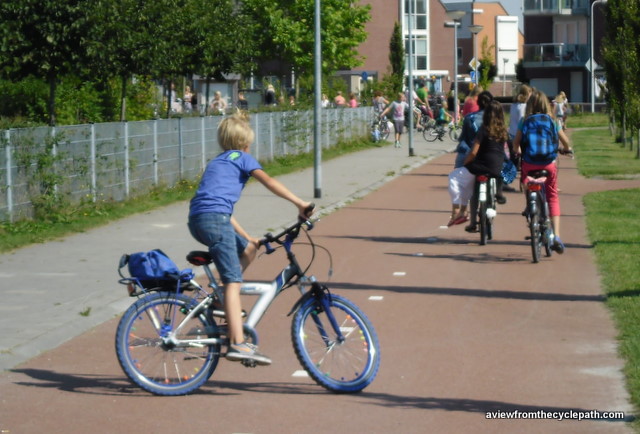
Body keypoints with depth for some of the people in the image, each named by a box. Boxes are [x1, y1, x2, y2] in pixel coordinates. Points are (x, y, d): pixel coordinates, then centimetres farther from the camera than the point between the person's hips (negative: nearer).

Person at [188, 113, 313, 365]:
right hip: (215, 218, -8)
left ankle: (223, 307, 19)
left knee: (248, 250, 25)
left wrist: (248, 238, 33)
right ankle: (238, 344, -23)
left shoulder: (216, 162, 33)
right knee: (233, 281, -13)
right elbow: (268, 182, -5)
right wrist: (300, 204, -7)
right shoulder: (242, 158, 12)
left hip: (196, 221, 8)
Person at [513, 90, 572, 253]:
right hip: (549, 164, 0)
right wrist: (566, 149, 33)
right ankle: (556, 235, -3)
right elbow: (566, 143, 9)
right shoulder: (552, 121, 4)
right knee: (553, 197, 11)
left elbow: (515, 144, -1)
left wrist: (517, 151, 22)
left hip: (529, 164, 0)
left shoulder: (525, 122, 3)